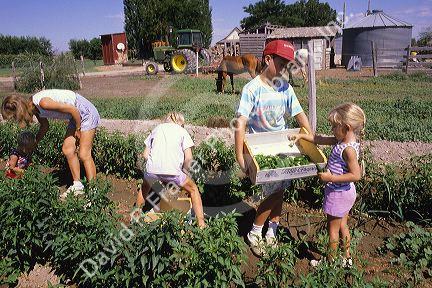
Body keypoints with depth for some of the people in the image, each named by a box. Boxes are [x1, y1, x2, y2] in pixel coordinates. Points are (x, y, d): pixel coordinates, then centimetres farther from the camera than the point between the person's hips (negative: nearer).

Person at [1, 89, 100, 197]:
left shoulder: (43, 103, -26)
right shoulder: (35, 108, 3)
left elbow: (74, 110, -23)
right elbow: (45, 125, 21)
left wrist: (78, 130, -10)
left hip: (86, 112, -9)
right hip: (77, 116, 9)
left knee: (84, 154, -10)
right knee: (67, 150, 5)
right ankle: (77, 185, 14)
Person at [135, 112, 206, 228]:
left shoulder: (157, 128, 24)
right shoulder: (182, 131, 16)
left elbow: (145, 154, 18)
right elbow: (188, 158, 3)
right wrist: (183, 172, 18)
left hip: (152, 169, 3)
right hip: (172, 170, -3)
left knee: (144, 188, 37)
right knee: (193, 190, 21)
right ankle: (201, 224, 16)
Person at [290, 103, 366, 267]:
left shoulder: (348, 149, -27)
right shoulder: (342, 141, 0)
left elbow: (356, 175, -30)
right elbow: (321, 140, 9)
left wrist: (331, 178, -27)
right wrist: (301, 136, 6)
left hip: (338, 194, -9)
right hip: (344, 192, 9)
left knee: (332, 229, 8)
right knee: (342, 225, 23)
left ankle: (330, 261, 25)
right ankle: (347, 258, 39)